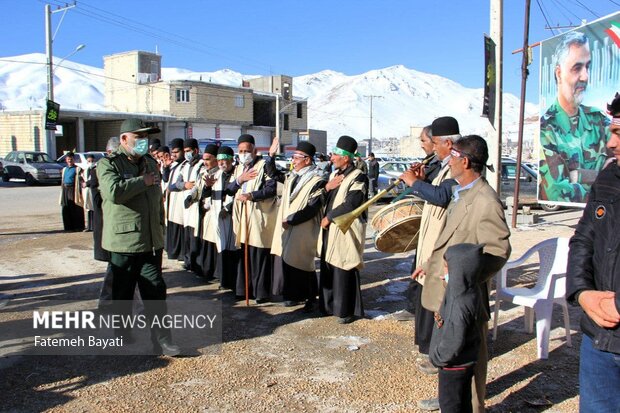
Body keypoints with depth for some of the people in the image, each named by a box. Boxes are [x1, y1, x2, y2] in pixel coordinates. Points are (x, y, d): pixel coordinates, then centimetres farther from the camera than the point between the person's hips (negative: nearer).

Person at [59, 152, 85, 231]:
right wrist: (62, 190, 18)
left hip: (73, 190, -6)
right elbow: (62, 180, 24)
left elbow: (80, 181, -7)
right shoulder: (64, 169, 20)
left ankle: (77, 227, 2)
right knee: (65, 209, 6)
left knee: (75, 209, -4)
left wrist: (79, 192, -15)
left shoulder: (77, 169, -1)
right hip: (65, 190, 6)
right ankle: (68, 227, 13)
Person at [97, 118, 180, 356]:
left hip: (151, 242, 5)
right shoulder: (109, 164, -6)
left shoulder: (151, 163, 14)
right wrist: (143, 181, -15)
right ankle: (122, 337, 27)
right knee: (122, 293, 9)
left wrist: (160, 228, 19)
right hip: (123, 241, -5)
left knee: (156, 290, 4)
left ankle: (161, 339, 10)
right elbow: (113, 191, -26)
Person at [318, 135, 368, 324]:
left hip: (345, 231, -8)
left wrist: (329, 217, -12)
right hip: (330, 230, 8)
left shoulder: (358, 177, -13)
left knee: (344, 271, -1)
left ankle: (347, 310, 12)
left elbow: (350, 205, -20)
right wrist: (327, 187, -6)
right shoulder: (335, 174, 14)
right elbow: (324, 199, 15)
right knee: (328, 268, 14)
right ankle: (330, 305, 27)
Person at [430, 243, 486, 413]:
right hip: (467, 360, 9)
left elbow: (452, 343, -31)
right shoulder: (471, 291, -8)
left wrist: (437, 358, -12)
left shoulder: (459, 305, -36)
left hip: (454, 366, -9)